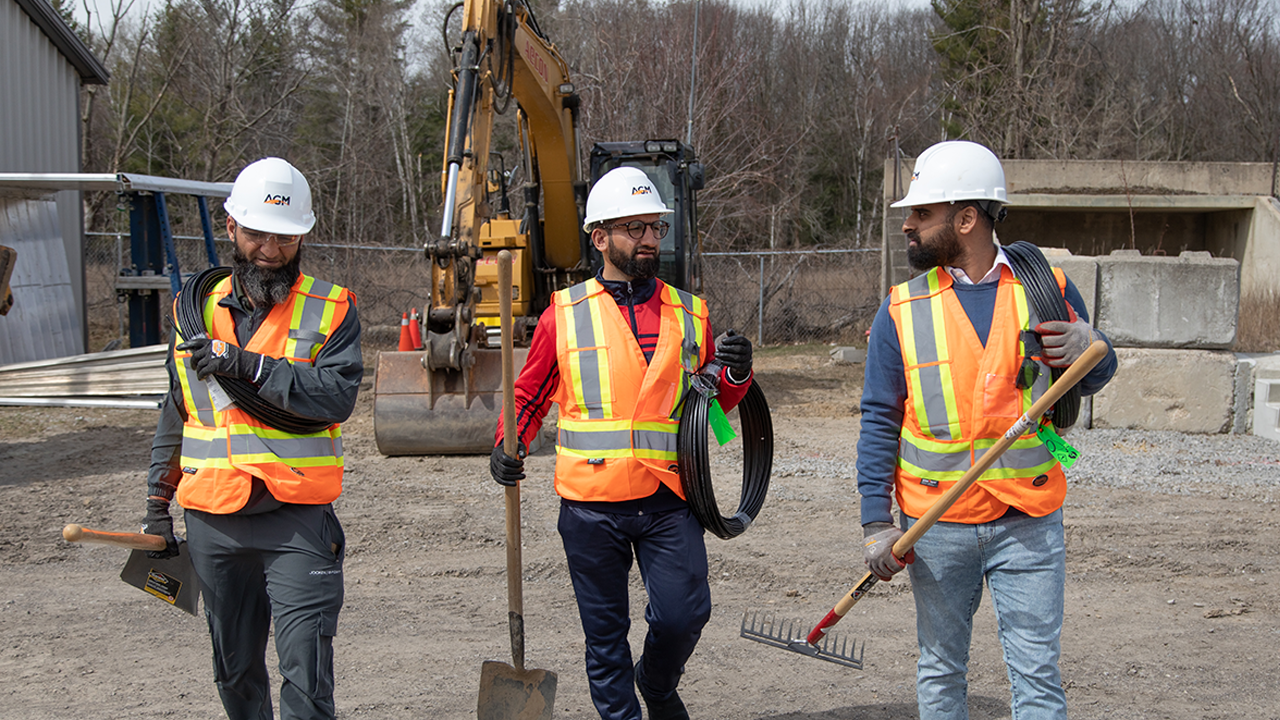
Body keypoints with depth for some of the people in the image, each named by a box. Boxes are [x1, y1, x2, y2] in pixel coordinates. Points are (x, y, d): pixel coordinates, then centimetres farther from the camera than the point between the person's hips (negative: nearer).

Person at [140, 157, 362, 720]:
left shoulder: (331, 310, 0)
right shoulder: (197, 310, 11)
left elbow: (337, 397, -15)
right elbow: (175, 414, 19)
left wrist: (249, 366, -22)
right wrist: (158, 504, 18)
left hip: (297, 523, -4)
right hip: (212, 522, 4)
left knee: (306, 673, -9)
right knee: (236, 672, 14)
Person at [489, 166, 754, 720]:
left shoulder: (688, 313, 10)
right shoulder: (565, 313, 4)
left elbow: (716, 402, 18)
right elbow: (529, 393, 12)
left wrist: (737, 372, -3)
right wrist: (508, 444, -6)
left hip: (669, 498, 1)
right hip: (592, 503, -1)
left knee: (683, 613, -6)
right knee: (604, 631, 6)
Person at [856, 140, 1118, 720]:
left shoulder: (1047, 287, 2)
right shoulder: (902, 309, 2)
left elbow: (1095, 379, 14)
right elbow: (880, 421, 3)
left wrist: (1085, 349, -11)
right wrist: (876, 521, -4)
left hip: (1029, 520, -1)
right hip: (936, 523, 1)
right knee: (940, 670, 10)